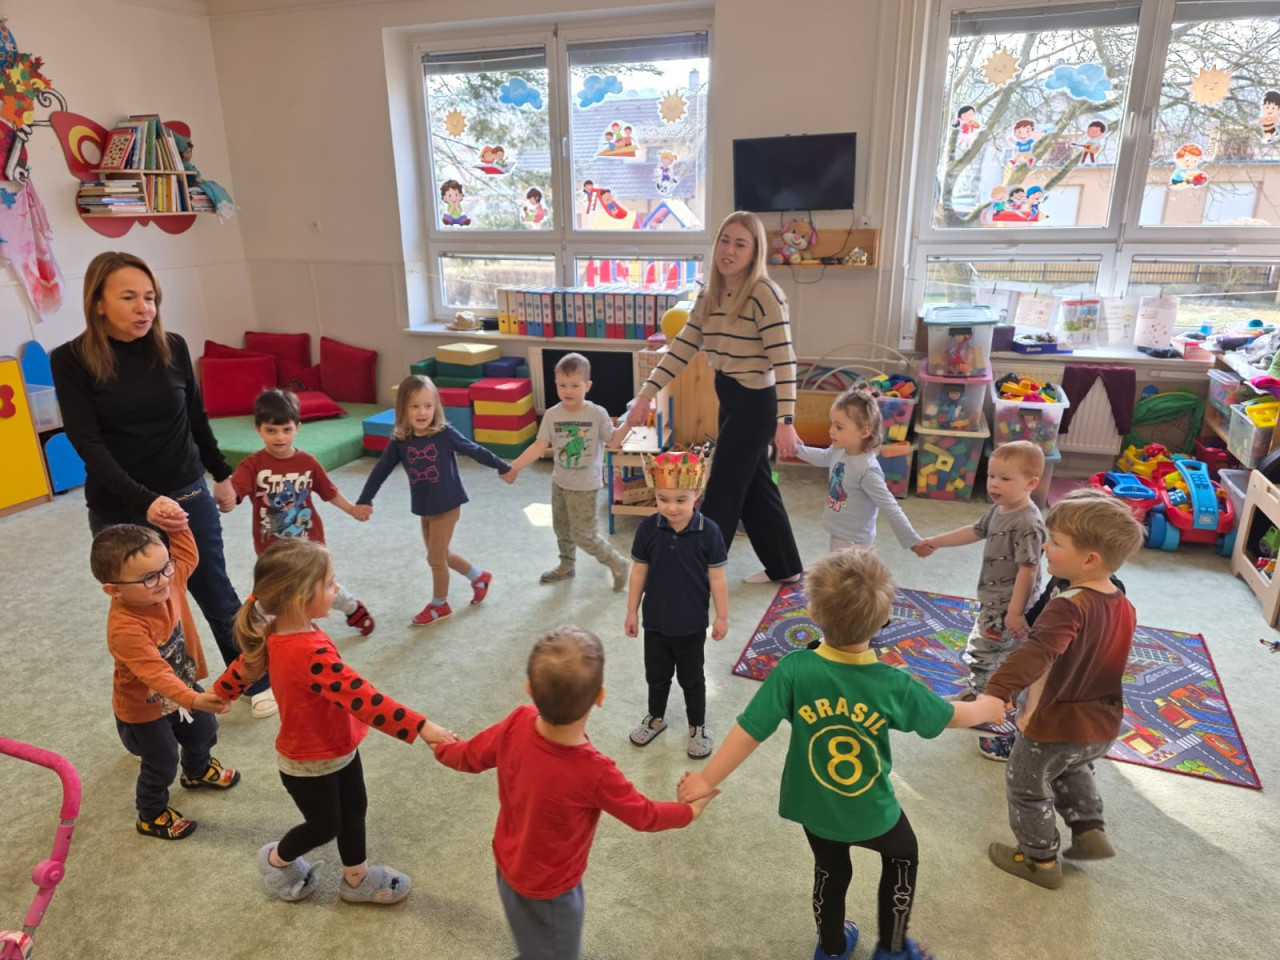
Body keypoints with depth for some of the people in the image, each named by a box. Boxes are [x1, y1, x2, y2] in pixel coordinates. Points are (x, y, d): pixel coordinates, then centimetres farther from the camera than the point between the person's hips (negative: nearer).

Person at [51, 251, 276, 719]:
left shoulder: (172, 347, -3)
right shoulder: (71, 360, -10)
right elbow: (88, 444, -17)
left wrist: (221, 474, 19)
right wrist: (144, 501, -30)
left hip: (188, 496, 2)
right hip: (118, 511, -1)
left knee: (216, 595, 14)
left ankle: (256, 681, 32)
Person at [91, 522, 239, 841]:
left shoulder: (169, 582, -23)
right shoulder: (125, 628, -42)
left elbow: (187, 555, -2)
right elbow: (156, 673, -47)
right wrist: (194, 700, -57)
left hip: (182, 689, 7)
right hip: (143, 709, -7)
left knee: (204, 731, 29)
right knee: (162, 764, 14)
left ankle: (198, 771, 62)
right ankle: (151, 816, 43)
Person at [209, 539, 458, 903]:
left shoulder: (276, 633, -11)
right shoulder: (311, 655, -40)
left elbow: (247, 664, 8)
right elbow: (363, 699, -43)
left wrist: (218, 694, 27)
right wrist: (420, 726, -43)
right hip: (310, 764, -8)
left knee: (353, 808, 22)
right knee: (325, 826, 19)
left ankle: (357, 878, 42)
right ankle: (277, 860, 47)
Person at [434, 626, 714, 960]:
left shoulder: (516, 724, -26)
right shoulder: (594, 773, -38)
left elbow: (470, 756, -6)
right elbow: (644, 816, -20)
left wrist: (443, 748, 17)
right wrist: (690, 811, -1)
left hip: (509, 865, 5)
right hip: (548, 889, -5)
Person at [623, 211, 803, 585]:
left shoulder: (764, 294, -17)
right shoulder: (710, 295, 7)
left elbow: (784, 360, -20)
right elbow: (683, 347, 6)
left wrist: (785, 421, -26)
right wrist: (647, 394, 0)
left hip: (755, 403, -8)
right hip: (730, 400, 8)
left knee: (722, 491, 1)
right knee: (754, 486, 17)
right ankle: (784, 567, 32)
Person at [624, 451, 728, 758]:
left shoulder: (708, 531, -18)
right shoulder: (648, 528, -13)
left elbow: (717, 577, -9)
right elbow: (639, 571, -3)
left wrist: (722, 617, -4)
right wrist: (632, 611, 3)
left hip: (691, 623, -2)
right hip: (655, 620, 2)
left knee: (691, 679, 16)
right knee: (656, 675, 22)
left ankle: (698, 727, 38)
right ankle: (655, 717, 46)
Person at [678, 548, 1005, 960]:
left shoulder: (794, 670, -29)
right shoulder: (895, 685, -25)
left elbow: (750, 731, -26)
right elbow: (951, 716, -6)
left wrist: (706, 780, -13)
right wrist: (986, 707, 16)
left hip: (813, 807, 1)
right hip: (871, 811, -1)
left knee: (830, 871, 30)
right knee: (903, 854, 32)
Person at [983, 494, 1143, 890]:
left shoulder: (1069, 607, -31)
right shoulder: (1124, 605, -2)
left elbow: (1037, 653, -48)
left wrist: (997, 692, -58)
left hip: (1056, 725, -8)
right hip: (1103, 725, 8)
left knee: (1027, 787, 17)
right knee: (1072, 769, 37)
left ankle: (1040, 860, 32)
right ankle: (1090, 830, 35)